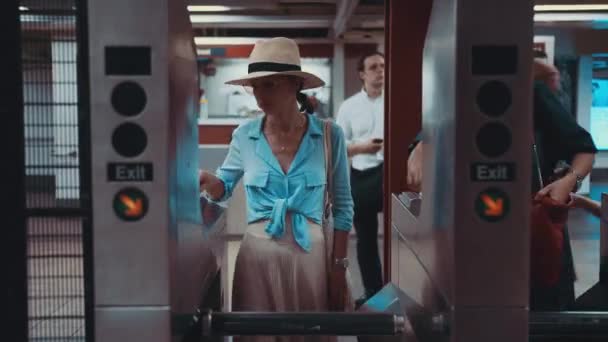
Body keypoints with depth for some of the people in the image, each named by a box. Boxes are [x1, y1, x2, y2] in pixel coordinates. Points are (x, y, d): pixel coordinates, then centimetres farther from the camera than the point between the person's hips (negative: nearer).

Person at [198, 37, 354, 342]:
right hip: (258, 254, 1)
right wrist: (207, 181, -11)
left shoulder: (329, 135, -6)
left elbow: (343, 206, 0)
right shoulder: (244, 136, -1)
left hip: (310, 254, -1)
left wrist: (339, 266, -1)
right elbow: (223, 189, 12)